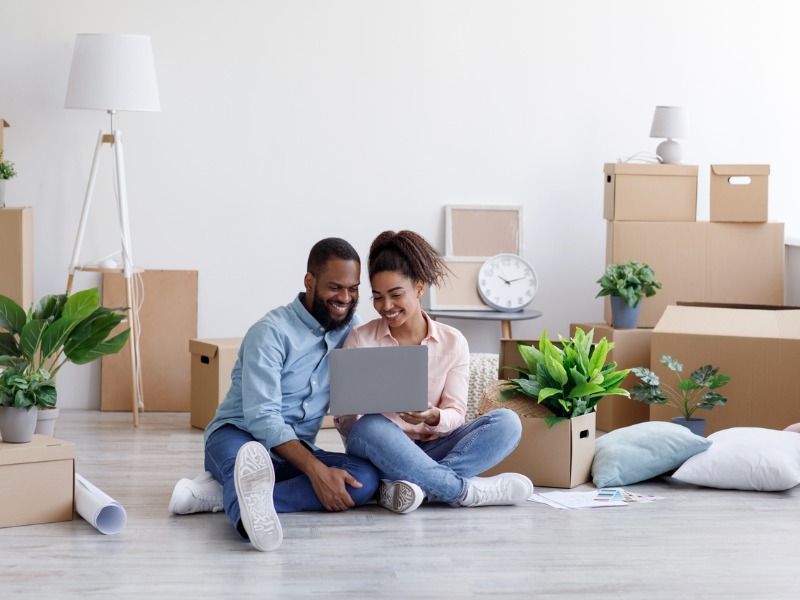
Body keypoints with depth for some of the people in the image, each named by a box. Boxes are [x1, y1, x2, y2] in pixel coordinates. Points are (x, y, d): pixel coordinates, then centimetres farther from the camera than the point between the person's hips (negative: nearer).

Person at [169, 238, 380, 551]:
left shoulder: (351, 328, 5)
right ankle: (253, 516, -77)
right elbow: (262, 417, -22)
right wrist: (316, 470, -34)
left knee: (366, 476, -26)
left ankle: (223, 493, -35)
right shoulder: (271, 332, -14)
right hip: (238, 435, -5)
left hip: (295, 450, 5)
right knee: (250, 456, -40)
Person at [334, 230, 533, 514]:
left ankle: (417, 483, -37)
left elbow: (455, 415, -1)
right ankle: (467, 490, -32)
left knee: (507, 421, -21)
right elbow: (343, 421, -2)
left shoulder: (452, 342, 5)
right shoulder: (359, 340, 0)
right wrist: (361, 407, -27)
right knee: (371, 427, -37)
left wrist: (432, 417, -25)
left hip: (432, 449, 2)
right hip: (381, 450, -2)